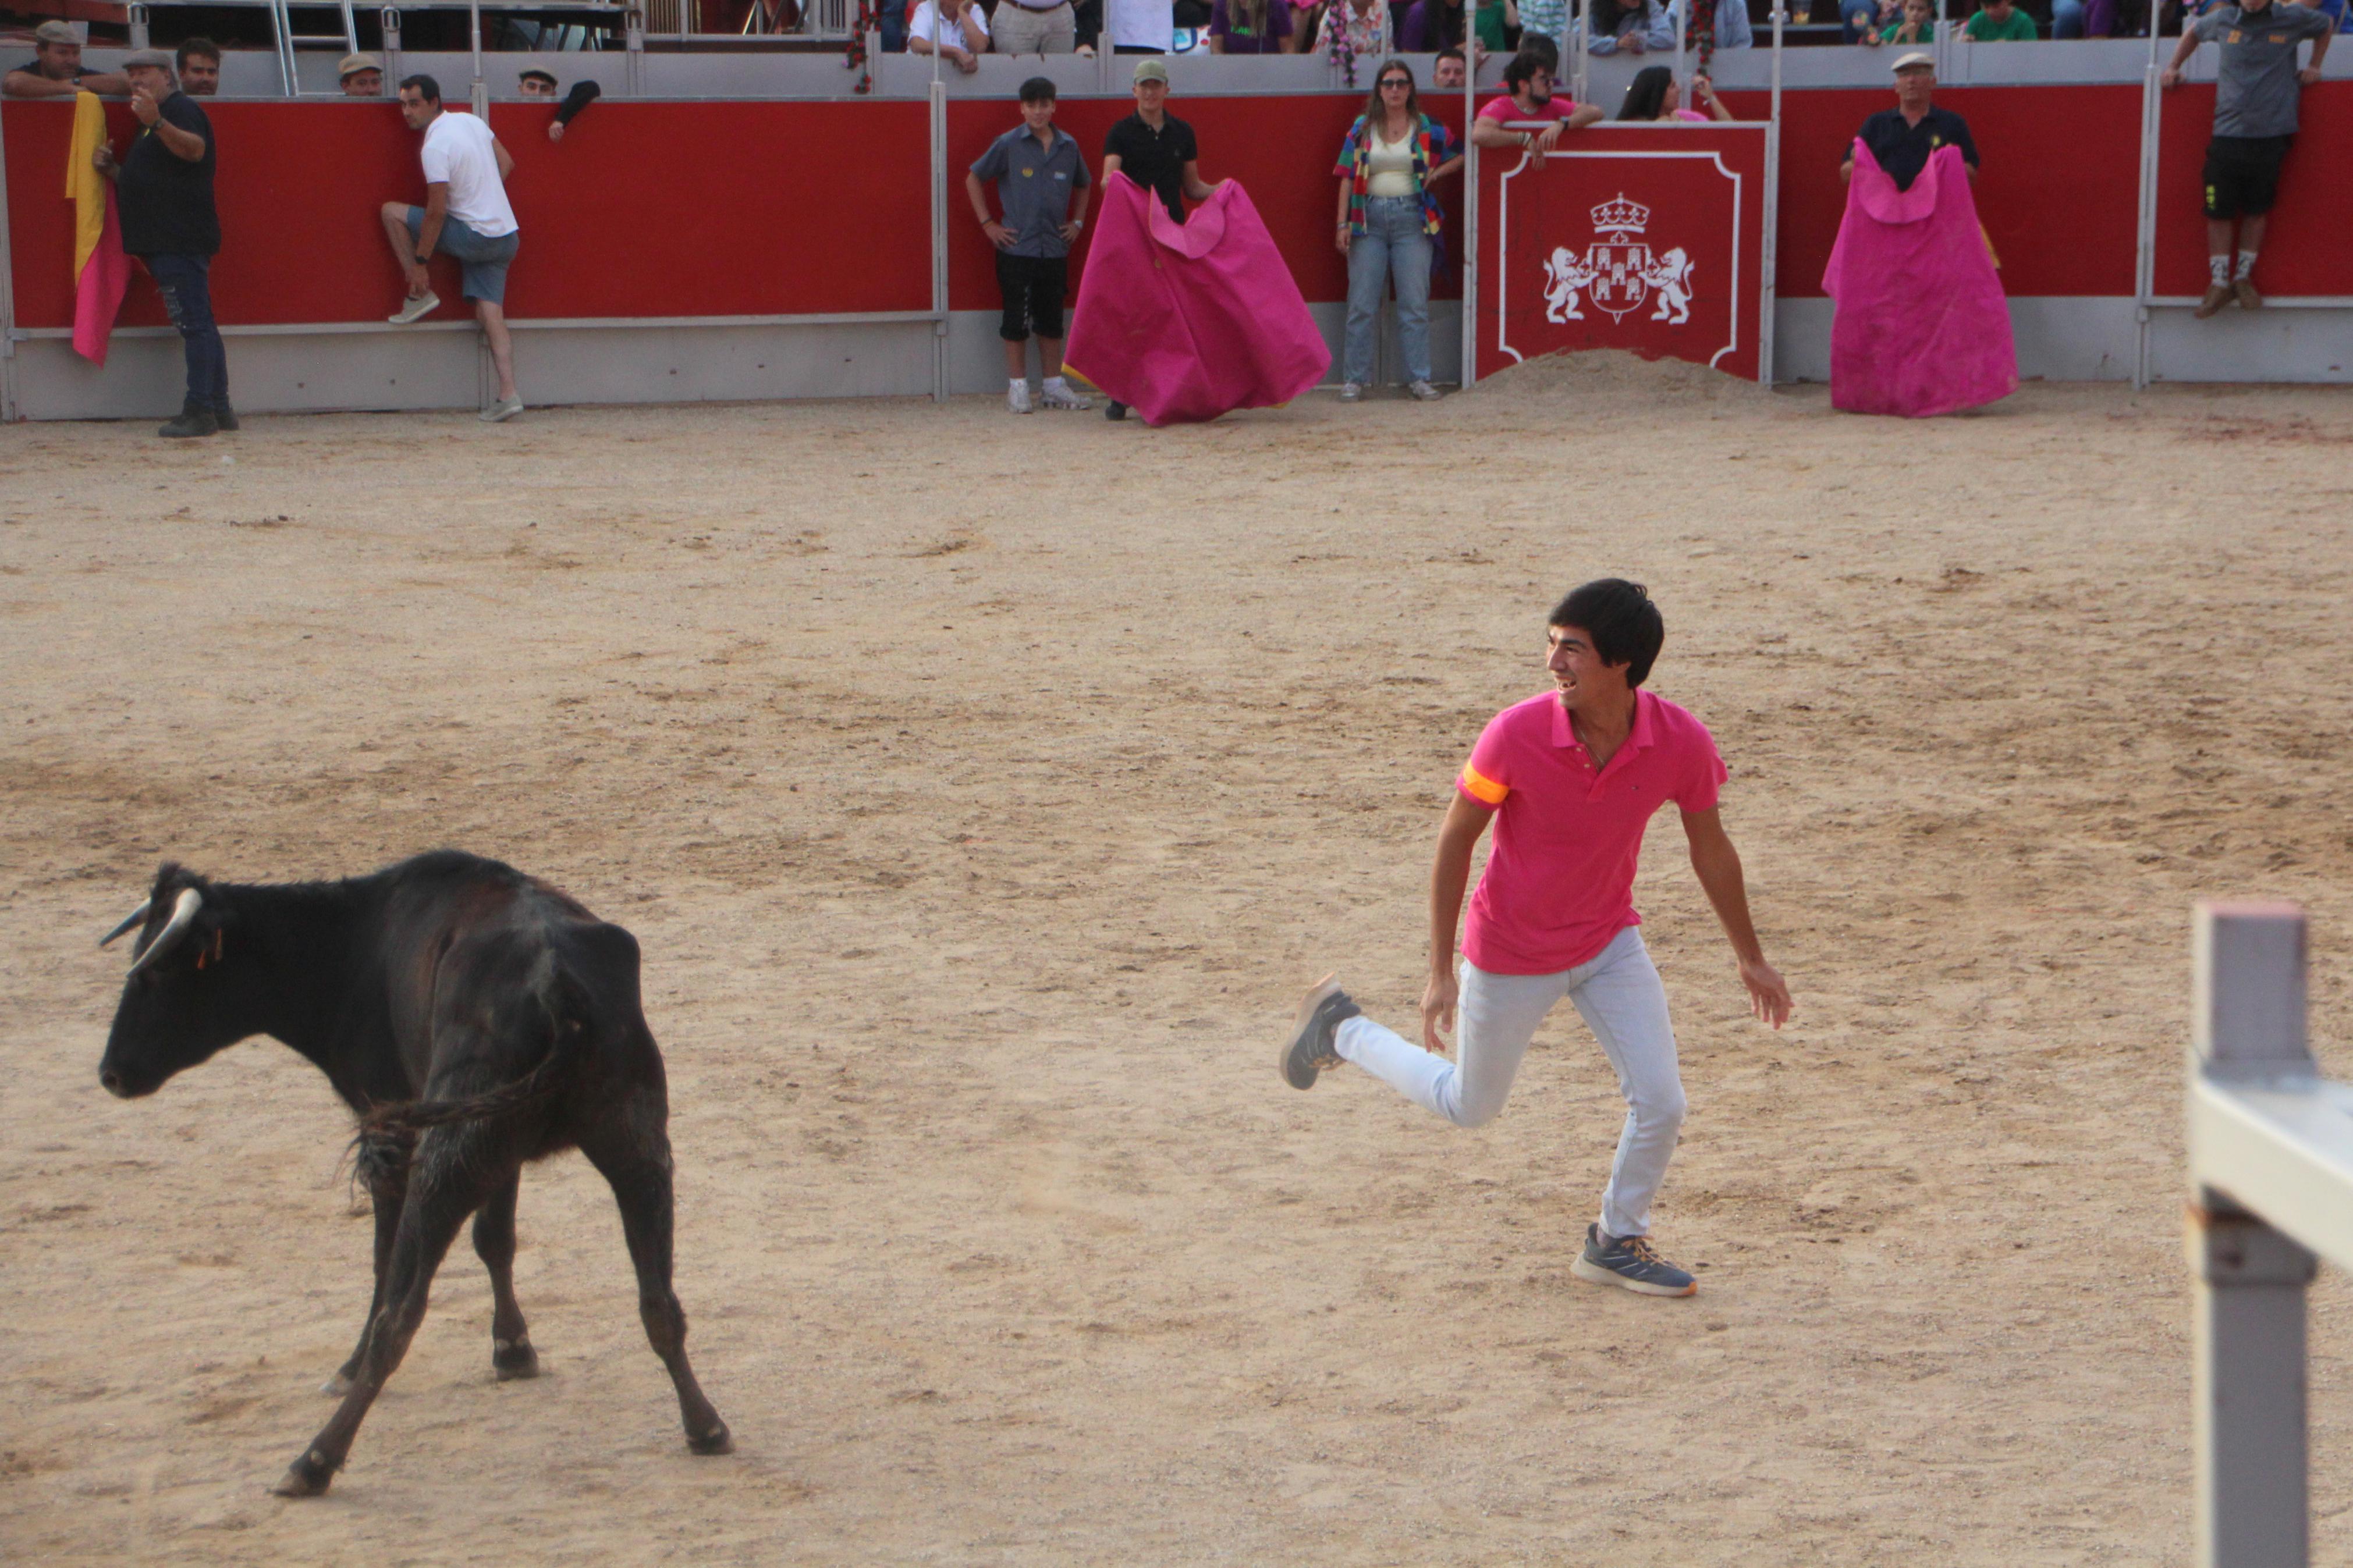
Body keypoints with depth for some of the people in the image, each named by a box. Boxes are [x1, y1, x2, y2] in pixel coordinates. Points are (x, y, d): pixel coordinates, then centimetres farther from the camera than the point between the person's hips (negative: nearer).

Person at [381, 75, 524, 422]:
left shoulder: (435, 148, -17)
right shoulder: (471, 121, 8)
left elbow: (436, 212, -18)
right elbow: (506, 163, 19)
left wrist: (420, 263, -13)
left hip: (474, 236, -8)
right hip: (507, 236, 8)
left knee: (392, 212, 4)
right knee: (490, 313, 4)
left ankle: (420, 294, 7)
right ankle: (508, 395, -9)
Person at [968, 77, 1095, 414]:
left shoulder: (1068, 147, 7)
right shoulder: (1008, 145, -3)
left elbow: (1082, 185, 25)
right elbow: (974, 179, 5)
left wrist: (1077, 222, 14)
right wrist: (987, 223, 0)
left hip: (1055, 248, 3)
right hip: (1016, 248, -3)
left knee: (1052, 321, 9)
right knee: (1017, 321, 0)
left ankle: (1053, 386, 16)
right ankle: (1018, 388, 6)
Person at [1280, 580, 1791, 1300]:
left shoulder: (1681, 742, -22)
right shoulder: (1517, 734, -29)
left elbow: (1711, 850, -4)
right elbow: (1455, 839, -14)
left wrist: (1750, 959, 7)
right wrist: (1441, 972, -11)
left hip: (1610, 941, 3)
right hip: (1511, 955, -3)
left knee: (1661, 1104, -4)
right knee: (1469, 1106, 15)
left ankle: (1617, 1241, 22)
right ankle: (1342, 1029, 39)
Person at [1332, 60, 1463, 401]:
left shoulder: (1428, 129, 6)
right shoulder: (1361, 129, 7)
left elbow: (1461, 155, 17)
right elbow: (1347, 178, 5)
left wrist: (1436, 173, 1)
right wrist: (1343, 223, -2)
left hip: (1412, 218, 0)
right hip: (1370, 216, 0)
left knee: (1415, 303, -2)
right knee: (1362, 304, -1)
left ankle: (1419, 377, 3)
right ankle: (1353, 379, 2)